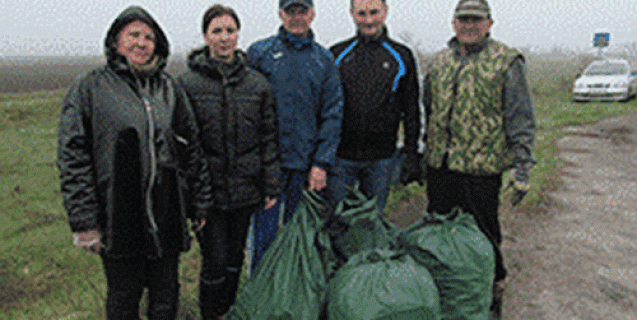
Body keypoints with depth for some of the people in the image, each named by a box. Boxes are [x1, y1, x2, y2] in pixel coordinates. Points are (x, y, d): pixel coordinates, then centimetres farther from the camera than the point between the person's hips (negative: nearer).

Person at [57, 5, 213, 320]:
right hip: (118, 220, -3)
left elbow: (192, 148, 12)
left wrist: (201, 204, 11)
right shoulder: (90, 89, -2)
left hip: (167, 217, 3)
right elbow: (72, 158, -6)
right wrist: (83, 222, -10)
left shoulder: (170, 89, 9)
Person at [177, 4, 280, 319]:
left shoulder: (257, 84, 3)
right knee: (215, 264, 2)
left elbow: (269, 137, 7)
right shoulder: (187, 84, -5)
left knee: (235, 258, 17)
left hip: (245, 189, 3)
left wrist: (271, 186, 5)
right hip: (208, 191, -3)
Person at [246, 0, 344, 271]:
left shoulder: (324, 60, 9)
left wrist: (322, 163, -2)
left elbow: (332, 114, 6)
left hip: (306, 166, 2)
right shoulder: (259, 53, 4)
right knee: (264, 236, 3)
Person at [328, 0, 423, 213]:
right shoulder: (337, 55, 4)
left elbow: (411, 110, 7)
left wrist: (412, 155, 3)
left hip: (381, 159, 0)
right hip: (340, 156, 0)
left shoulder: (401, 57, 5)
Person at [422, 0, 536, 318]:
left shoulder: (507, 63, -5)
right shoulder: (439, 62, 11)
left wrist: (522, 167, -9)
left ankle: (492, 292, 27)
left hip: (481, 169, -5)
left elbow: (521, 121, -5)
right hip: (439, 165, 5)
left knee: (482, 234, 5)